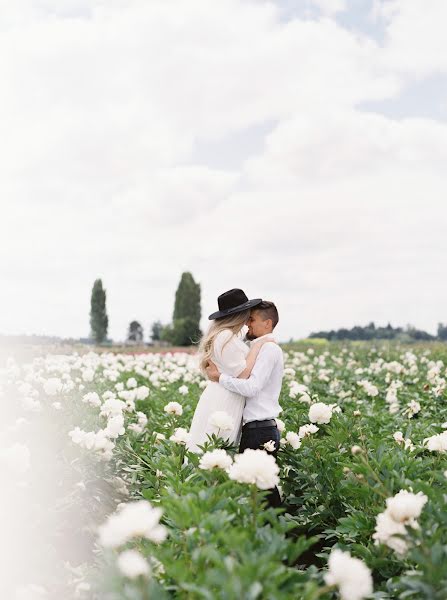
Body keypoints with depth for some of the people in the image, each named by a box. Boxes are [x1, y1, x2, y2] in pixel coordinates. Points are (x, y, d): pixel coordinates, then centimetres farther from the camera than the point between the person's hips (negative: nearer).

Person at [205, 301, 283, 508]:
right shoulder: (260, 348, 21)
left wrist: (220, 377, -13)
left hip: (260, 431, -10)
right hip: (255, 429, 10)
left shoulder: (269, 349, -10)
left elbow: (252, 387, -19)